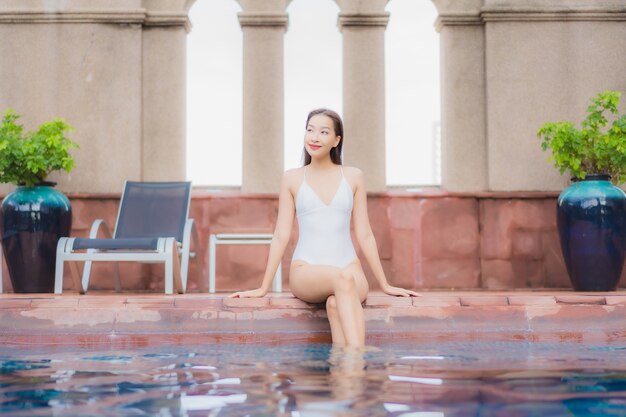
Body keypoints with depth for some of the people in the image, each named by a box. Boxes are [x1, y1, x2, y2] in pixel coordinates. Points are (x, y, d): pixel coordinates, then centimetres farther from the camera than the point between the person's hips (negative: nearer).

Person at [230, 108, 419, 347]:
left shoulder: (353, 177, 11)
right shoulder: (292, 179, 8)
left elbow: (364, 235, 12)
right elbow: (281, 236, 8)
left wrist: (385, 285, 11)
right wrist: (263, 288, 5)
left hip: (350, 268, 2)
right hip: (306, 272, -2)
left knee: (336, 304, -35)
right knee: (342, 279, -36)